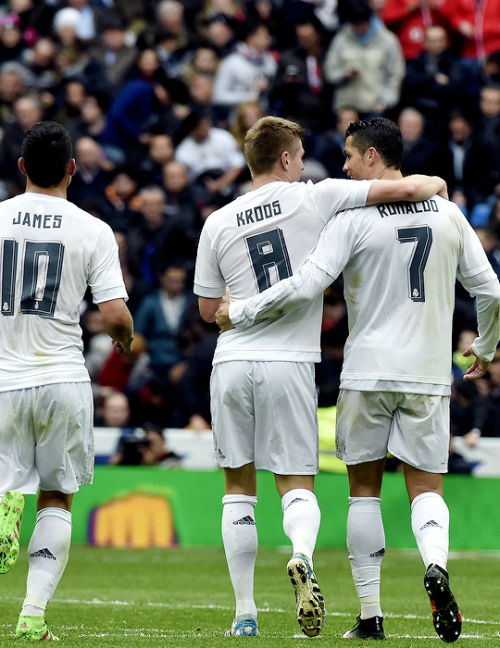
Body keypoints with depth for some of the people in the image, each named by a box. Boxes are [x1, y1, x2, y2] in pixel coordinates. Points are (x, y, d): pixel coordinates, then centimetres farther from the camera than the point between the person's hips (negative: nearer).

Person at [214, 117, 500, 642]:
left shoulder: (354, 218, -9)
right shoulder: (447, 214, 4)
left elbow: (305, 287, -16)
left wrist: (238, 313, -4)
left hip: (367, 371, -2)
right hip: (429, 372, 2)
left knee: (364, 489, 9)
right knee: (425, 485, 8)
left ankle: (370, 615, 7)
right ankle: (435, 562, -23)